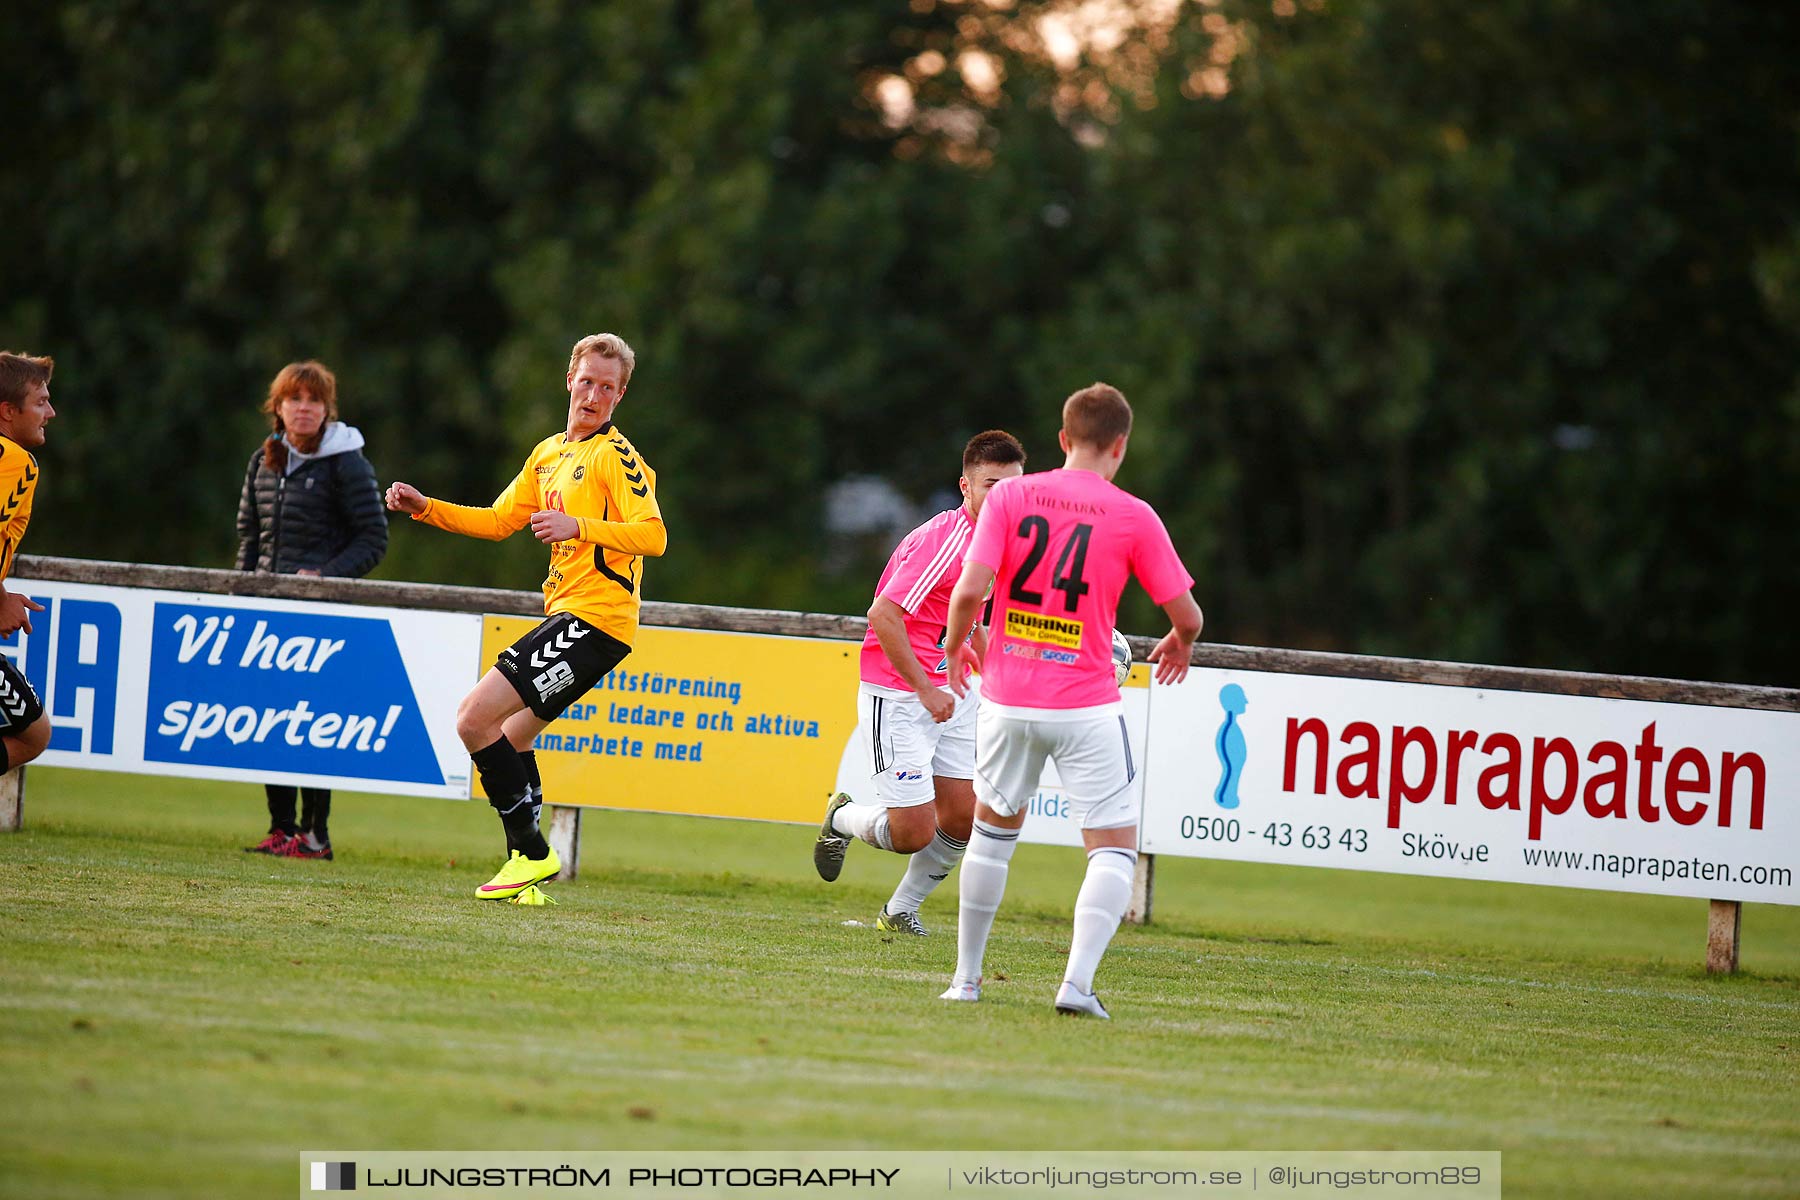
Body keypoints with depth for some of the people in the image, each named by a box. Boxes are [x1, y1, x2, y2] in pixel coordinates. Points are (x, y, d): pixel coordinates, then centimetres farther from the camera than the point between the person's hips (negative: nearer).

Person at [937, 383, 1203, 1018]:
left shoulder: (1009, 496, -1)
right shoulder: (1133, 516, -4)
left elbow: (971, 589, -10)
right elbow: (1187, 614, -1)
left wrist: (955, 646, 10)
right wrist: (1179, 644, 22)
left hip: (1009, 700, 3)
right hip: (1087, 704, -3)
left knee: (993, 828, 22)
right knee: (1115, 848, 3)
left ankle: (966, 978, 26)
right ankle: (1078, 982, -14)